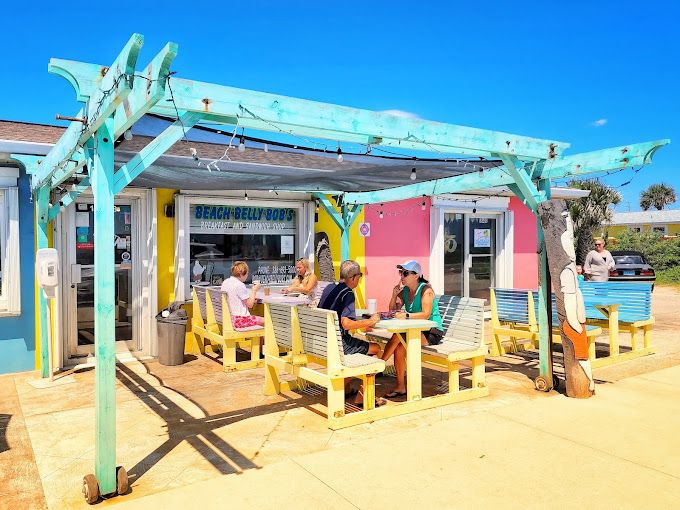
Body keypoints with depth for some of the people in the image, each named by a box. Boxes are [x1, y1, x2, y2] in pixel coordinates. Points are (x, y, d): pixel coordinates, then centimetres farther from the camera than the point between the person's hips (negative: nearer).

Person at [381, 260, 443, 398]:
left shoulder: (426, 290, -13)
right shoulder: (405, 290, 7)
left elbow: (426, 314, -25)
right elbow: (393, 311, 7)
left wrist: (406, 315, -37)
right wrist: (394, 295, -8)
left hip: (432, 333, -6)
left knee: (398, 336, -27)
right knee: (399, 347, -22)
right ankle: (400, 387, -12)